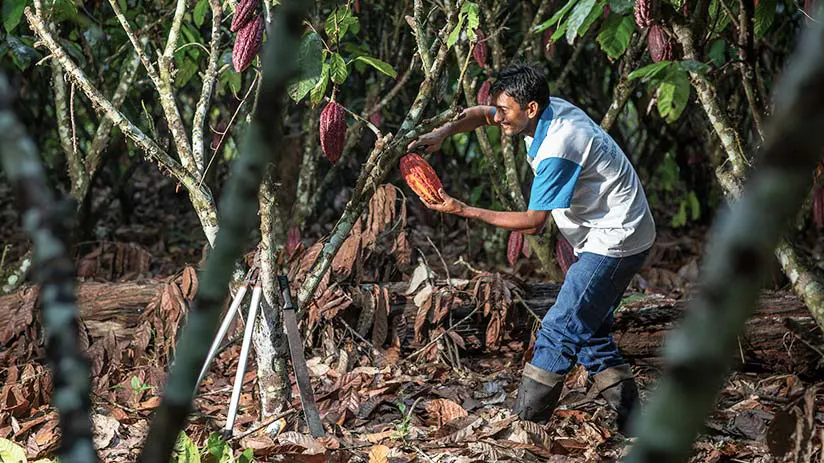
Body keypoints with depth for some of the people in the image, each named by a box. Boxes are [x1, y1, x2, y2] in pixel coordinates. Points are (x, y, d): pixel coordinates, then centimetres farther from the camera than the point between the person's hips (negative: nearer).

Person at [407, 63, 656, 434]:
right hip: (611, 236, 10)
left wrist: (466, 212, -17)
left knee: (560, 329, -10)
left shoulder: (556, 150, -26)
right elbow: (479, 114, 15)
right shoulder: (550, 109, 1)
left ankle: (524, 423, -7)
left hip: (614, 240, -10)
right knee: (588, 332, 13)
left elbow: (533, 223, -20)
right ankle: (631, 421, 16)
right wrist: (442, 133, -4)